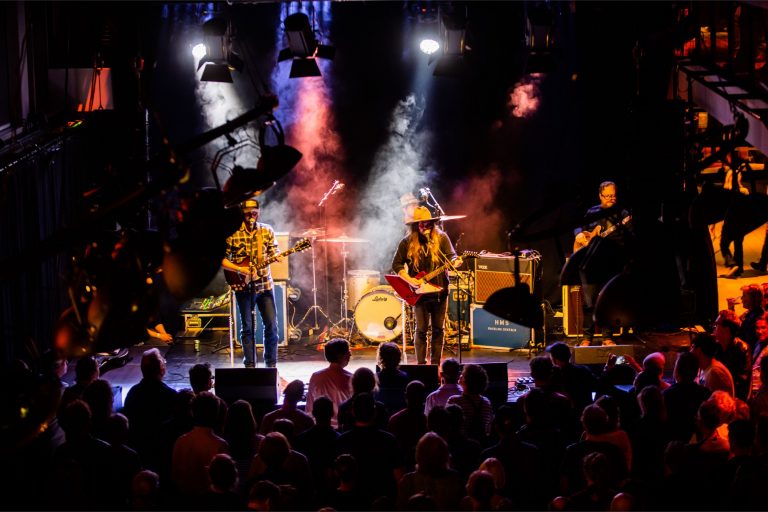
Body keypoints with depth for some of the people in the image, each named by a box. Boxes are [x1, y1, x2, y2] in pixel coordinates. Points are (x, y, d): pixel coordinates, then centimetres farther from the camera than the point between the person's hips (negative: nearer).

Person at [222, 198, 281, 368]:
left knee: (271, 325, 0)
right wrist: (239, 269, -16)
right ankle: (250, 366, 8)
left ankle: (271, 365, 12)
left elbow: (275, 252, 6)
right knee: (247, 327, 2)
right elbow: (222, 259, -2)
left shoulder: (267, 231, 5)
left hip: (264, 284, 2)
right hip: (243, 286, -2)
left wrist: (276, 257, -18)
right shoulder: (232, 234, -4)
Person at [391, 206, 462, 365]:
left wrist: (455, 262, -30)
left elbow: (451, 256, -7)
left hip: (440, 290, 1)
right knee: (421, 329, -2)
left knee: (438, 329, 5)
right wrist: (410, 280, -10)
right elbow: (396, 264, 3)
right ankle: (421, 365, 5)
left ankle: (435, 364, 12)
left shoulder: (441, 238, 2)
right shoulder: (407, 242, 0)